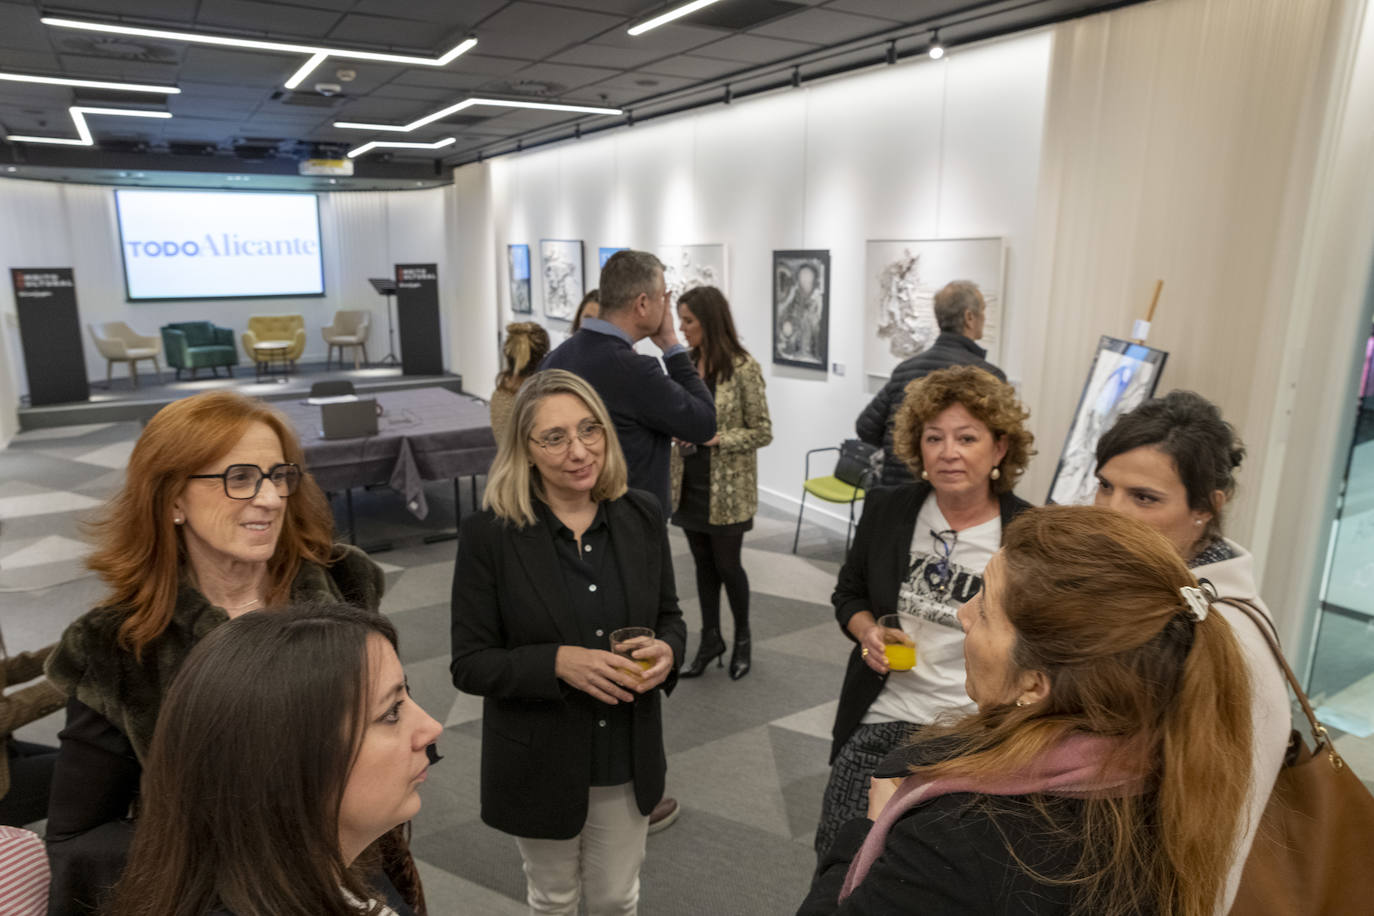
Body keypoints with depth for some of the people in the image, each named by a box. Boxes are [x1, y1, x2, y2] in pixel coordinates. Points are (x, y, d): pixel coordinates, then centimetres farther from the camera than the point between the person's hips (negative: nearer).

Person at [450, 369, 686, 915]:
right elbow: (470, 665, -14)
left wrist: (667, 651, -19)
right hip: (540, 763, -2)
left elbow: (669, 617, 3)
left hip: (628, 757, 3)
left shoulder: (641, 516, -8)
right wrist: (558, 663, -29)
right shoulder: (489, 533, -18)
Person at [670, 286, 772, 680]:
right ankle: (711, 639, 30)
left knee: (727, 565, 7)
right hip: (690, 484, 5)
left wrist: (714, 439, -21)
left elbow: (762, 432, -11)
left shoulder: (743, 367, -13)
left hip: (726, 489, -5)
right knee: (703, 565, 14)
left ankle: (742, 638, 30)